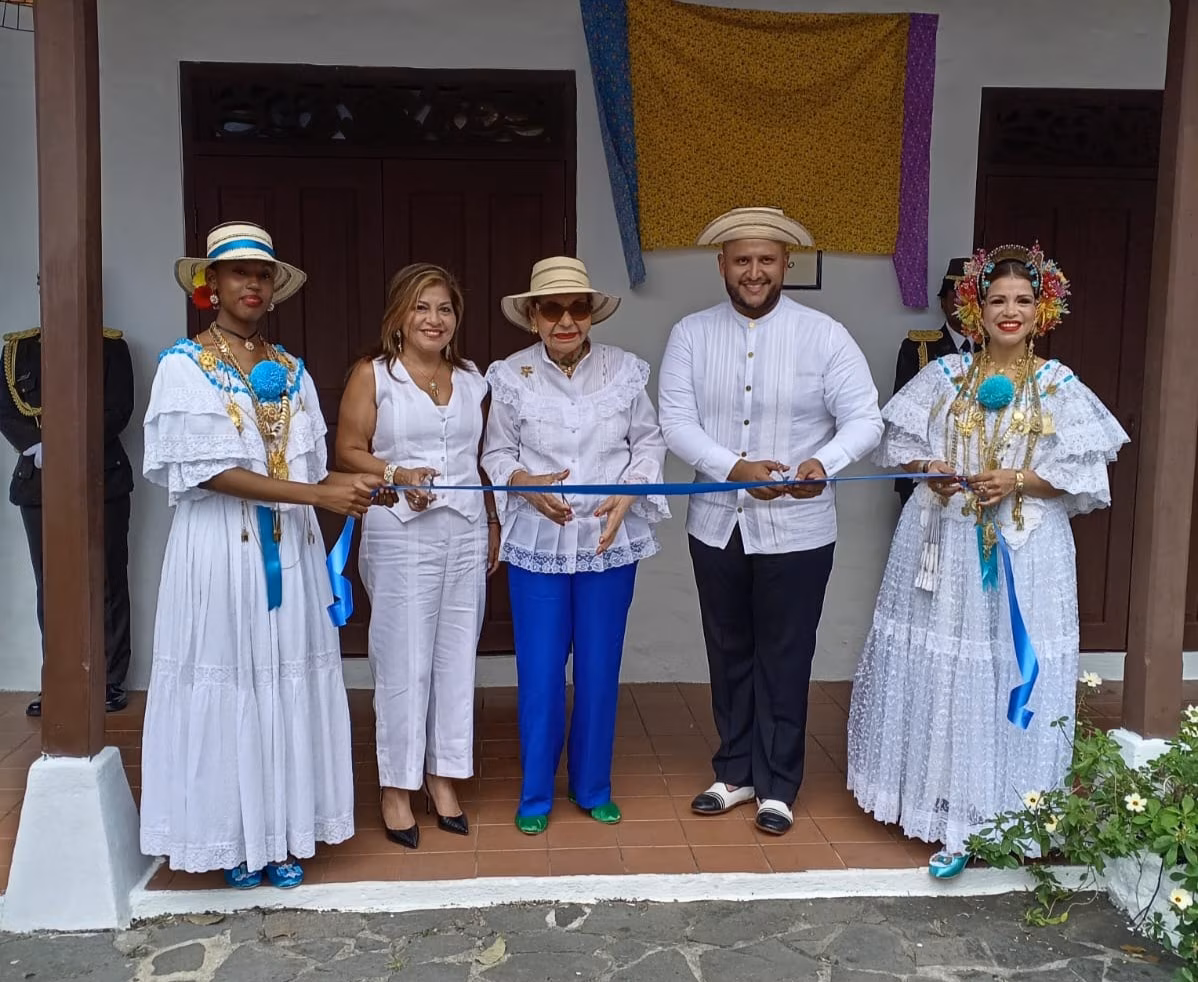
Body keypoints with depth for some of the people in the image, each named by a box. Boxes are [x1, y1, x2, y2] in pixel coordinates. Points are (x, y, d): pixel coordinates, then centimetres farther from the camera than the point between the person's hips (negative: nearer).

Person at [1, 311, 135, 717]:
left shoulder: (111, 346, 5)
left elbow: (118, 411, -4)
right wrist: (37, 448, -12)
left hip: (100, 479, -2)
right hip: (39, 482, 3)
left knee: (107, 584, 0)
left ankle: (112, 681, 7)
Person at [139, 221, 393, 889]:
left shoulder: (292, 372, 12)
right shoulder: (184, 365, -4)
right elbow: (211, 470, -14)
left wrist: (354, 486, -9)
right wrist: (320, 495, -19)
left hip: (290, 551, 5)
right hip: (222, 548, -4)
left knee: (290, 687, 8)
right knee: (228, 687, 2)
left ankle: (284, 834, 20)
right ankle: (235, 837, 17)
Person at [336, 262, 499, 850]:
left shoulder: (472, 381, 13)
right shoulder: (373, 375, 1)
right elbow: (348, 451, -3)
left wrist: (494, 525, 15)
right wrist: (396, 475, -19)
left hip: (466, 535, 4)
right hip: (401, 536, -4)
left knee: (455, 657, 8)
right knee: (403, 661, -1)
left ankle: (442, 775, 22)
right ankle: (397, 787, 12)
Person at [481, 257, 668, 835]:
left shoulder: (624, 371, -1)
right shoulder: (511, 376, -3)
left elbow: (649, 443, 5)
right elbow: (496, 453, 3)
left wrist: (627, 496, -10)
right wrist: (528, 485, -16)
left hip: (610, 543, 1)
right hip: (537, 543, -1)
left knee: (600, 669, 10)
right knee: (539, 672, 4)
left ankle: (593, 788, 28)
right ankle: (535, 795, 22)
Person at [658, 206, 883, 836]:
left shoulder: (823, 335, -7)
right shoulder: (691, 335, -1)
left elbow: (864, 420, -10)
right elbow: (676, 423, -8)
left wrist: (823, 463, -31)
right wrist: (735, 468, -24)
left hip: (795, 531, -2)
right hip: (717, 525, 3)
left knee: (784, 661, 8)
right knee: (728, 655, 16)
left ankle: (776, 785, 25)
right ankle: (735, 772, 33)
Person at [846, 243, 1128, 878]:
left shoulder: (1059, 387, 2)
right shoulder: (945, 377, 6)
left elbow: (1084, 474, -2)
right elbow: (899, 445, 6)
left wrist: (1018, 480, -15)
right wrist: (928, 469, -13)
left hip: (1025, 552, -1)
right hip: (945, 545, 1)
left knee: (1013, 672, 1)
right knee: (940, 671, 5)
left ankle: (995, 811, 11)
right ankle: (944, 805, 20)